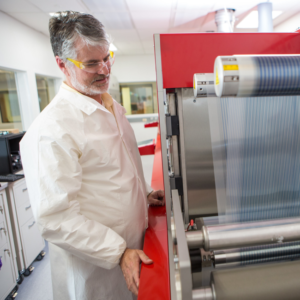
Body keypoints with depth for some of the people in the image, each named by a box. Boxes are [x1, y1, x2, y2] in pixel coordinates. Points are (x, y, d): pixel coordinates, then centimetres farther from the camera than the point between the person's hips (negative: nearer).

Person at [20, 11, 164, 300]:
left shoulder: (113, 107, 4)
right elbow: (56, 218, -24)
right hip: (94, 267, -7)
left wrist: (146, 193, 8)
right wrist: (119, 253, -23)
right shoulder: (50, 130, -24)